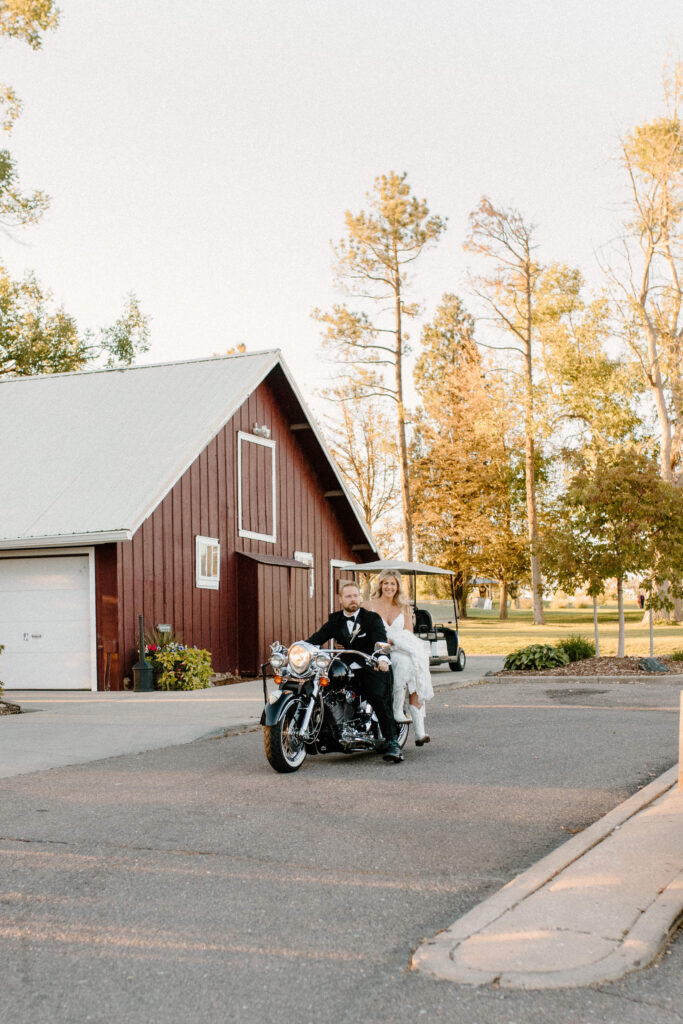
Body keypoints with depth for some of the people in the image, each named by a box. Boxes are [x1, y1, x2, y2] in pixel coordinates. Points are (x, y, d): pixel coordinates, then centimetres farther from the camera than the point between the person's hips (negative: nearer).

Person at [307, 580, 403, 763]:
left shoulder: (372, 618, 0)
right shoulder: (335, 620, 14)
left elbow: (380, 640, -16)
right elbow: (318, 637, 1)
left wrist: (382, 659, -38)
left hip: (371, 667, -4)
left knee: (379, 699, -26)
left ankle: (392, 743, -24)